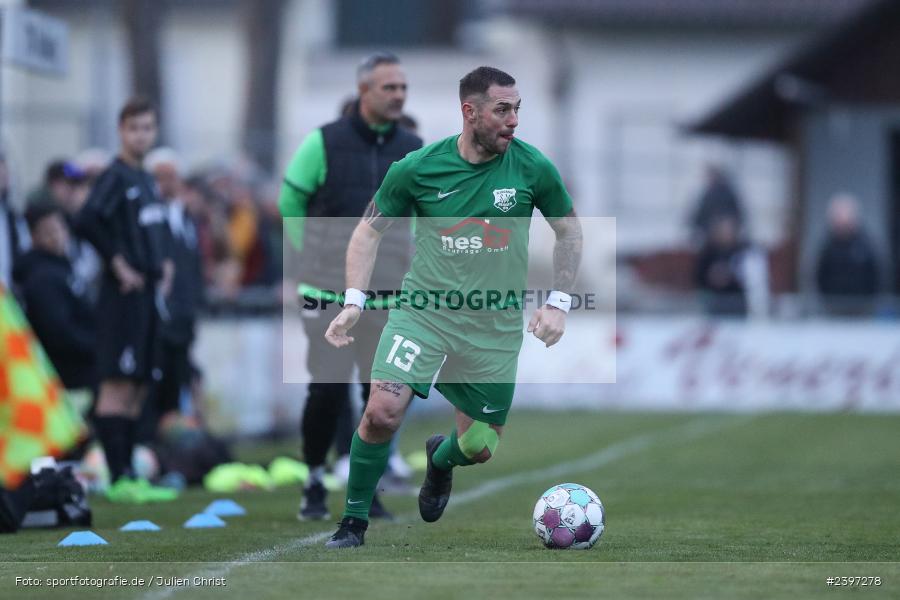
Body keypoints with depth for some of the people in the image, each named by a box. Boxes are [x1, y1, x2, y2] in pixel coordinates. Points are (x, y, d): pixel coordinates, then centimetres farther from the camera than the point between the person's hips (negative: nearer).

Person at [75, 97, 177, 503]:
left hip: (149, 292, 9)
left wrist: (164, 264, 17)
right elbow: (87, 221, -23)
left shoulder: (146, 180, 17)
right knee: (118, 384, -10)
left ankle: (128, 475, 13)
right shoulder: (116, 176, -9)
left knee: (138, 387, 9)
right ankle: (119, 480, -13)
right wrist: (117, 263, -17)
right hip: (124, 293, -9)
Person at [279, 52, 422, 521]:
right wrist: (310, 255, 2)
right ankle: (314, 486, 9)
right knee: (328, 389, -7)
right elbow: (291, 202, 5)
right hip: (330, 289, -3)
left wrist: (403, 257, 11)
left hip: (387, 290, 4)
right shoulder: (324, 143, -5)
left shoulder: (413, 150, 6)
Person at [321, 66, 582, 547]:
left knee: (480, 447, 6)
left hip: (495, 327, 2)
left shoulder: (533, 168, -7)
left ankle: (440, 459, 45)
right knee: (382, 413, -21)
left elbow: (569, 231, 9)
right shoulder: (418, 168, -9)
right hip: (422, 311, -2)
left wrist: (558, 303, 0)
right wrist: (354, 301, -8)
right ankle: (354, 522, -1)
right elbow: (369, 232, 3)